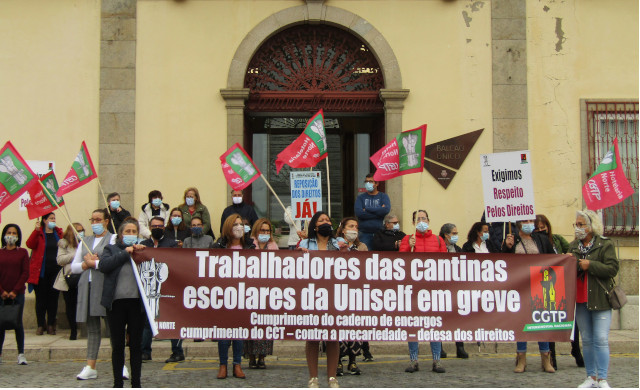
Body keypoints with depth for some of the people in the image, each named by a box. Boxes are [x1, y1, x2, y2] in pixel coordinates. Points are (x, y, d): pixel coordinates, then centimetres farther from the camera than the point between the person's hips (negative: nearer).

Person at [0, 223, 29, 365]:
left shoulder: (22, 252, 4)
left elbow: (25, 273, -1)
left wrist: (15, 291, -8)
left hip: (17, 294, -1)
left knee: (18, 323, -1)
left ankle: (21, 354, 3)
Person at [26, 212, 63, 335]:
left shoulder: (59, 233, 10)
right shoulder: (39, 233, 2)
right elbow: (30, 244, -16)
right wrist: (36, 230, -26)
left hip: (55, 271, 2)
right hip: (41, 272, -2)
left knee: (53, 298, 5)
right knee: (41, 299, 2)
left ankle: (51, 325, 13)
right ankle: (41, 325, 9)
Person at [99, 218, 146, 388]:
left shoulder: (142, 249, 13)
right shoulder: (111, 249, 9)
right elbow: (104, 265, -9)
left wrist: (142, 251, -8)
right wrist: (125, 253, -9)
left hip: (136, 302, 1)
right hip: (116, 302, -1)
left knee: (136, 345, 5)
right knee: (117, 345, 5)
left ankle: (136, 383, 13)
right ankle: (117, 383, 14)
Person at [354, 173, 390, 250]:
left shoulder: (383, 196, 10)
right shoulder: (360, 197, 11)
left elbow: (386, 210, -11)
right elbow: (358, 212, -7)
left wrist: (367, 209, -6)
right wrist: (378, 212, -7)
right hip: (365, 234, 0)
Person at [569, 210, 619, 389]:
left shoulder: (605, 245, -3)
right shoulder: (573, 246, 13)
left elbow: (613, 268, -12)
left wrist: (590, 265, -17)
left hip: (600, 299, -5)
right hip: (580, 299, 5)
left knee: (601, 339, -8)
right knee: (587, 340, 10)